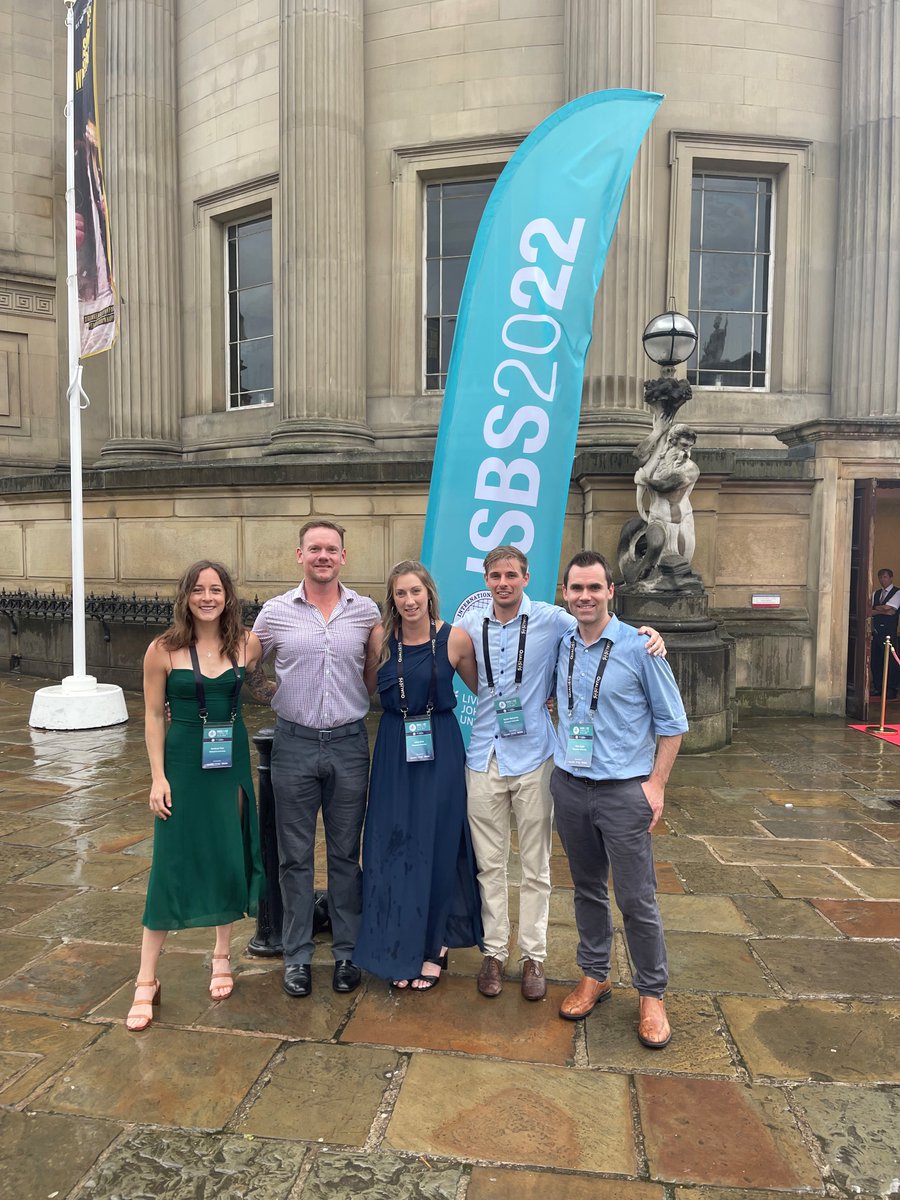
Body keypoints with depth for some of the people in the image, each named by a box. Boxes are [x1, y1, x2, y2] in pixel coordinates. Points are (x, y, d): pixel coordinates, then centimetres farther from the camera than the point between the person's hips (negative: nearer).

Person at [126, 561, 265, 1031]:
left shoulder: (247, 644, -3)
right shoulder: (163, 650, -8)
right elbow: (153, 717, -5)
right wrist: (158, 777, -8)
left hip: (233, 760, 2)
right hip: (183, 762, -2)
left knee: (230, 856, 11)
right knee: (172, 864, 1)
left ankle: (222, 955, 32)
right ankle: (146, 981, 15)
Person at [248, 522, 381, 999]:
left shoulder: (366, 611, 1)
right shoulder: (276, 611, 0)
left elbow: (374, 680, 9)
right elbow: (247, 667, 11)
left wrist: (380, 639, -7)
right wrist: (271, 693, -3)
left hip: (349, 744, 0)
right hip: (295, 744, 0)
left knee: (346, 853, 11)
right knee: (295, 856, 10)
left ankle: (347, 953, 27)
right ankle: (296, 956, 25)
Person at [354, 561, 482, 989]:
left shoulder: (455, 638, -7)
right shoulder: (381, 639, -2)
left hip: (440, 750, -2)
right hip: (394, 750, 2)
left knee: (437, 846, 7)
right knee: (393, 847, 8)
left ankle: (435, 946, 29)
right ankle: (403, 948, 28)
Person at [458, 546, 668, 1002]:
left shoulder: (551, 620, -6)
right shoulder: (470, 625, 3)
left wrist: (648, 632, -18)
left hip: (533, 757, -2)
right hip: (484, 756, 2)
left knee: (535, 866, 10)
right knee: (490, 865, 12)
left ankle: (533, 957, 27)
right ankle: (494, 953, 28)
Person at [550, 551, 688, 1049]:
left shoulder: (639, 647, -11)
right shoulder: (561, 647, 2)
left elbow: (672, 721, -4)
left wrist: (656, 783, -8)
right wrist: (560, 758, 11)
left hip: (623, 790, -4)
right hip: (569, 784, 4)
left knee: (637, 899, 3)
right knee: (587, 889, 17)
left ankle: (652, 995, 24)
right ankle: (594, 976, 35)